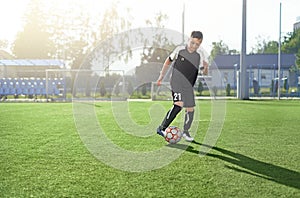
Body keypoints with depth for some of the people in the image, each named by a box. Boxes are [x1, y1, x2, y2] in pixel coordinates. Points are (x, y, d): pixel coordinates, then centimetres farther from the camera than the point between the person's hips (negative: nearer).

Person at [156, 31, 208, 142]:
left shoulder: (198, 57, 3)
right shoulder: (179, 50, -5)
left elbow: (204, 73, 11)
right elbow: (168, 61, 8)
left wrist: (206, 68, -14)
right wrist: (161, 76, 11)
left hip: (189, 86, 5)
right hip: (176, 83, -5)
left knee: (190, 109, 5)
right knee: (178, 105, -24)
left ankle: (186, 132, 26)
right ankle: (161, 128, -18)